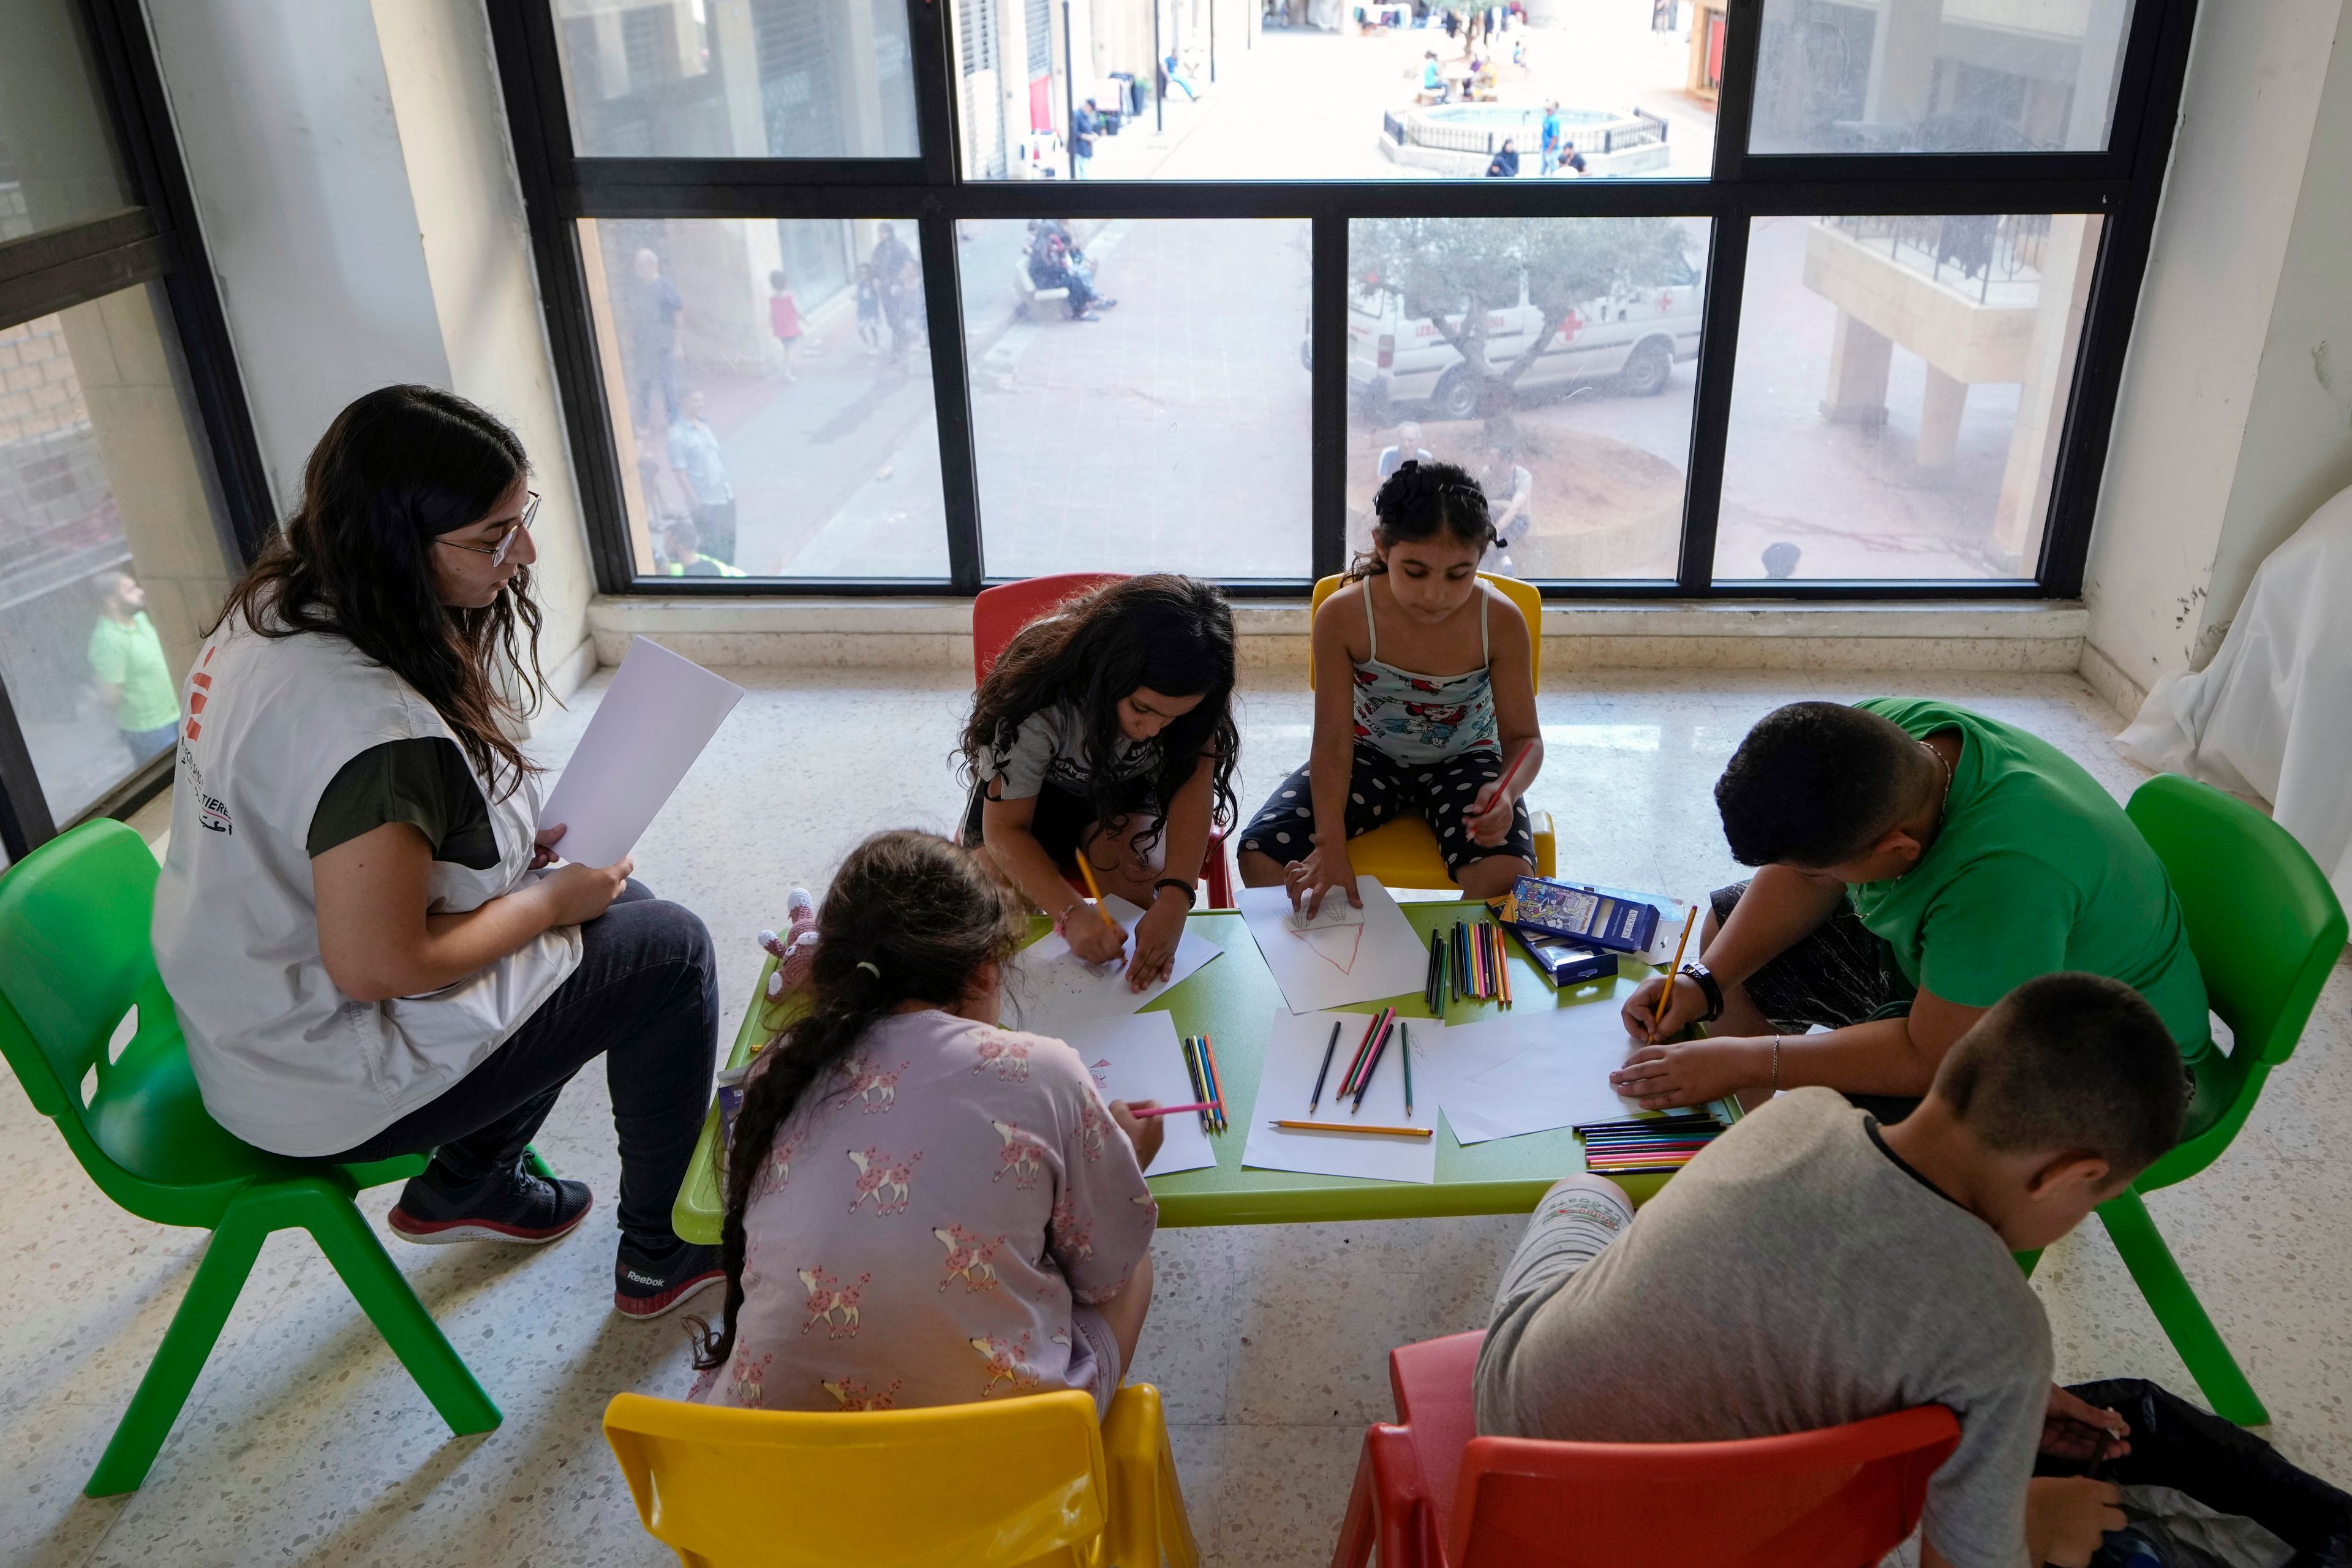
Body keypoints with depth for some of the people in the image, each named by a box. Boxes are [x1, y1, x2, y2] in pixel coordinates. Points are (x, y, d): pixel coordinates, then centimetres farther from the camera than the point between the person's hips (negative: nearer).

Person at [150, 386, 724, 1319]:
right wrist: (550, 901, -13)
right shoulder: (369, 720, -33)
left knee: (617, 899, 17)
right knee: (667, 950, 0)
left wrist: (521, 846, 1)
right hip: (328, 1085, -9)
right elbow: (375, 967, -28)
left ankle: (464, 1186, 28)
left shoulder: (271, 611, -2)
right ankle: (663, 1257, 16)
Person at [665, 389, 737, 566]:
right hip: (705, 503, -7)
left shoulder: (705, 423, 5)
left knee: (729, 541, 18)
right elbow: (680, 472, -16)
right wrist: (696, 502, -17)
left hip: (726, 496, 7)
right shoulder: (678, 434, -17)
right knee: (713, 548, 3)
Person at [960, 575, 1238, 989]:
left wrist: (1175, 899, -47)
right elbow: (1005, 830, -30)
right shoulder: (1039, 701, -36)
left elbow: (1193, 784, -29)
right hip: (1028, 794, -2)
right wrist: (1071, 913, -47)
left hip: (1127, 792, 2)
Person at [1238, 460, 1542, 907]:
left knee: (1509, 879, -30)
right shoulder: (1342, 617, -23)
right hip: (1370, 755, 1)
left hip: (1463, 760, -1)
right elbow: (1333, 742, -18)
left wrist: (1507, 794, -36)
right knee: (1260, 856, -19)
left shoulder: (1500, 622, -22)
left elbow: (1524, 737, -12)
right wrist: (1330, 845, -31)